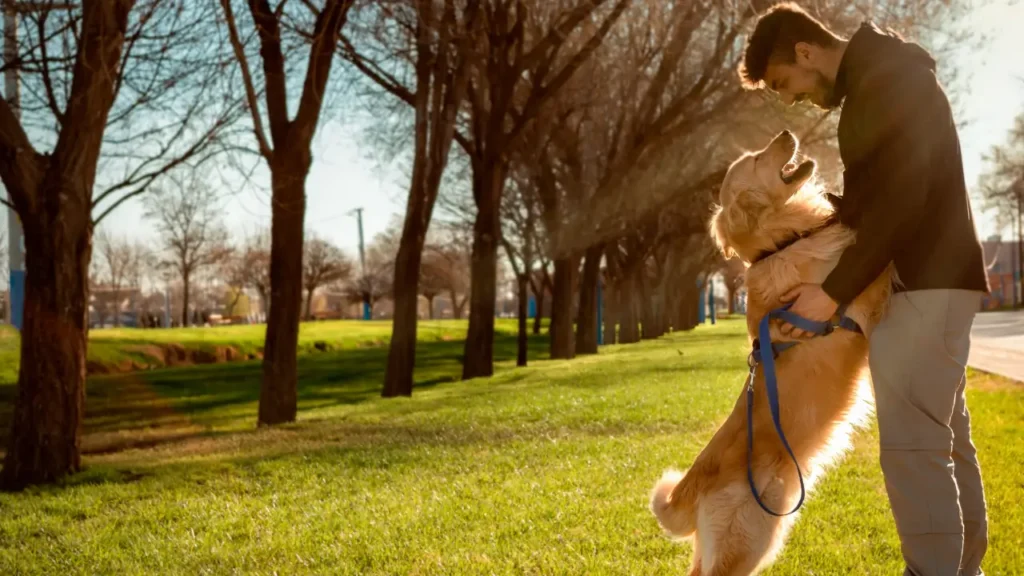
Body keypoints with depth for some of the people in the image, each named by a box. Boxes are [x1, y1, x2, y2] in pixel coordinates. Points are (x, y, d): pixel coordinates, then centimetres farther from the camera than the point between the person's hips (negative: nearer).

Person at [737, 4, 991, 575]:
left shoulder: (888, 77, -14)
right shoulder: (877, 82, 18)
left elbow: (900, 200, -22)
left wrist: (835, 291, -19)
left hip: (927, 281, -11)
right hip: (932, 278, 11)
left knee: (911, 444, -13)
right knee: (946, 438, 13)